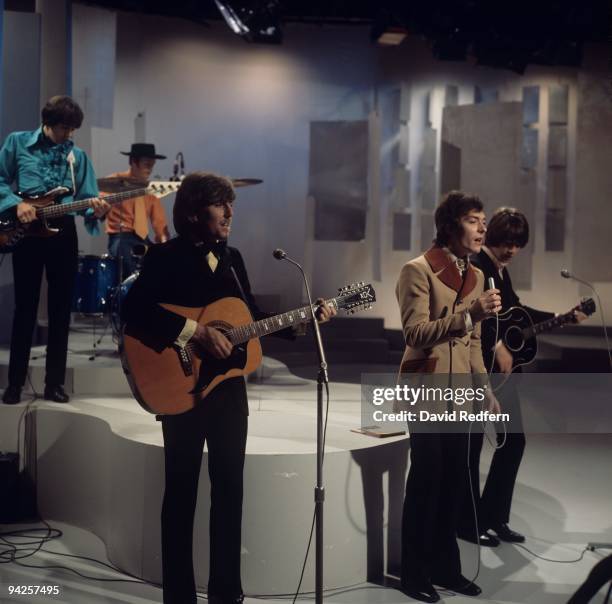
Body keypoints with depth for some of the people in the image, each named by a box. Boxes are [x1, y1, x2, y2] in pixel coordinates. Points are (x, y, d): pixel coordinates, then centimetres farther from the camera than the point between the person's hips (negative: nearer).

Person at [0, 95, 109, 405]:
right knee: (25, 307, 2)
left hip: (63, 233, 2)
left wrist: (96, 209, -19)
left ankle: (54, 382, 13)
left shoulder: (78, 156, 7)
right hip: (26, 231, -2)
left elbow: (86, 198, 3)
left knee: (60, 309, 4)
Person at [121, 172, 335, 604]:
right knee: (182, 490, 3)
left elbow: (253, 318, 15)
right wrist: (197, 332, -26)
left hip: (229, 388, 6)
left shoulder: (232, 258, 10)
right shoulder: (165, 257, -10)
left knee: (230, 487, 11)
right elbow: (134, 312, -23)